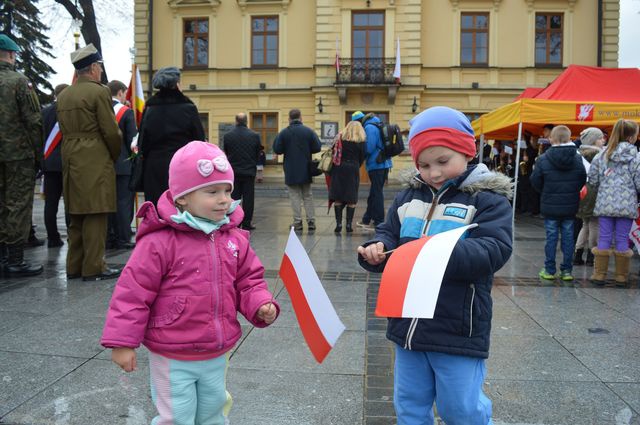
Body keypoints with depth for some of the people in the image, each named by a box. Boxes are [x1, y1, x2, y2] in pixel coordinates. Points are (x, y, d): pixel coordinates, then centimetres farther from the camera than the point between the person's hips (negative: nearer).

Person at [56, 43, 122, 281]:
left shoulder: (63, 96, 14)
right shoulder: (99, 92, -9)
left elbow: (64, 130, 14)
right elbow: (111, 131, -12)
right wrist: (115, 155, 2)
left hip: (71, 162, 8)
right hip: (95, 163, -8)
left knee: (76, 216, 13)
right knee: (95, 215, -4)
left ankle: (75, 266, 19)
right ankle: (94, 268, -1)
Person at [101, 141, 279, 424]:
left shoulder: (234, 239, -2)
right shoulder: (160, 241, -19)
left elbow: (249, 281, 7)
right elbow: (133, 291, -16)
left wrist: (261, 305, -12)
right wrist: (122, 342, -13)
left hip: (217, 355, 6)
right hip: (172, 358, -5)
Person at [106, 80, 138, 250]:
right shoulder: (126, 111, -8)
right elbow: (132, 140, -10)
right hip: (122, 164, -5)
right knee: (123, 201, -2)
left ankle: (108, 238, 15)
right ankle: (123, 239, -1)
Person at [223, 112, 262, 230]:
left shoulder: (227, 136, -5)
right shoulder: (255, 136, -6)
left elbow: (226, 154, 5)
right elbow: (258, 155, 2)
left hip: (233, 172, 1)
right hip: (249, 172, -1)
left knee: (234, 198, 8)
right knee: (248, 198, 4)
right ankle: (246, 224, 5)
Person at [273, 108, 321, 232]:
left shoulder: (283, 133, -8)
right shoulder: (309, 131, -4)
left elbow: (277, 150, -7)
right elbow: (317, 148, -5)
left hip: (291, 171, -2)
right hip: (305, 171, 2)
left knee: (295, 196, 5)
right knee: (308, 196, 13)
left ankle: (297, 222, 4)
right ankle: (311, 221, 10)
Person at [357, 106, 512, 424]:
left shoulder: (488, 198, -8)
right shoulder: (409, 196, 8)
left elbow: (494, 251, -19)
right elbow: (388, 234, 12)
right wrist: (377, 250, -12)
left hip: (457, 331, -5)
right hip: (408, 323, 5)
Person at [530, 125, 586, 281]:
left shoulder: (543, 159, -11)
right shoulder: (578, 159, -4)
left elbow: (535, 181, -6)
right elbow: (583, 180, 1)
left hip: (550, 206, -2)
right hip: (570, 206, 2)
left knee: (551, 237, 6)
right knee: (568, 237, 9)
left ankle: (549, 270, 10)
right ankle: (567, 270, 14)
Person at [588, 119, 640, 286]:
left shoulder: (603, 155, 1)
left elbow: (592, 179, 3)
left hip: (605, 203, 2)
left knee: (604, 238, 7)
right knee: (622, 239, 6)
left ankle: (599, 274, 11)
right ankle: (621, 276, 14)